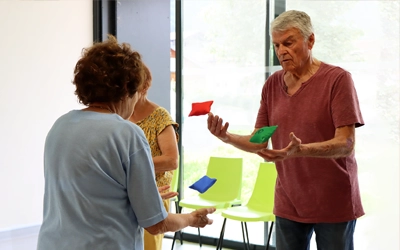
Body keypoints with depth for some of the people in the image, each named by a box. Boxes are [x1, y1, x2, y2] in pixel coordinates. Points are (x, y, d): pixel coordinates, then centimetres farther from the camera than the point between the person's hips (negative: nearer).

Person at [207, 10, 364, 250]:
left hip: (334, 204, -4)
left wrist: (301, 150, -34)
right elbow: (259, 142, 5)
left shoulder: (338, 79, -11)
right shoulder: (272, 84, 4)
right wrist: (227, 137, -15)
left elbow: (346, 144, -18)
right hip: (288, 204, 4)